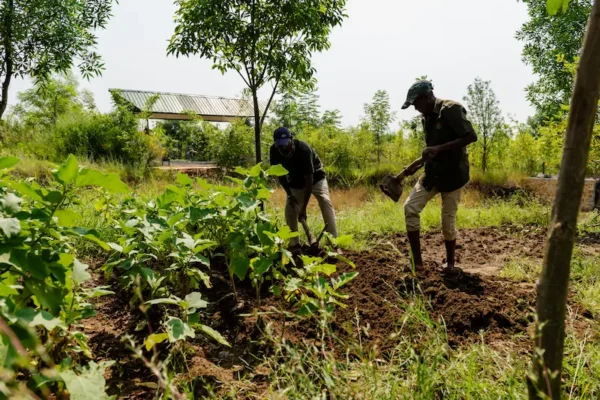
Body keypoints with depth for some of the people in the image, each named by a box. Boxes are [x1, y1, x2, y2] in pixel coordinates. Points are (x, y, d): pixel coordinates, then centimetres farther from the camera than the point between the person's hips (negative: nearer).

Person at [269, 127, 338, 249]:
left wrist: (303, 208, -42)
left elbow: (309, 180, -38)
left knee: (325, 202, -24)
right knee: (290, 209, -4)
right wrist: (289, 194, -20)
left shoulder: (303, 149, -38)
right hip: (295, 180, 5)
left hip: (315, 176, -4)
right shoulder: (274, 150, -25)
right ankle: (294, 243, 10)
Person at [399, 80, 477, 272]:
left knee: (448, 220, -1)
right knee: (410, 207, -5)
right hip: (432, 172, 8)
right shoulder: (427, 117, 10)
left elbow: (471, 136, -22)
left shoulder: (451, 109, -14)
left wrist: (439, 148, -28)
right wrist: (417, 165, 8)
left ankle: (450, 262, 22)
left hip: (452, 173, -8)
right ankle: (417, 261, 0)